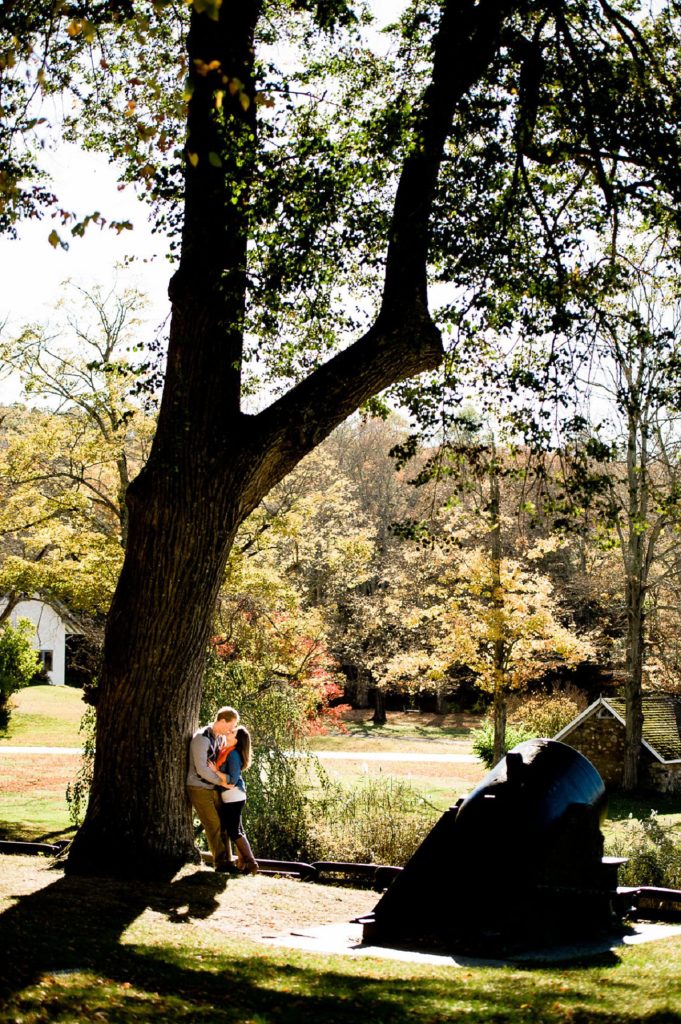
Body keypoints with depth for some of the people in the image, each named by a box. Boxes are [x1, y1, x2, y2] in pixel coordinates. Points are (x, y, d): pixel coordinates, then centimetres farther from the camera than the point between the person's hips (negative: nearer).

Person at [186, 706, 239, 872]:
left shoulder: (221, 737, 7)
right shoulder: (202, 738, -19)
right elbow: (201, 769, -22)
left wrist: (229, 743, -9)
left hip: (213, 788, 8)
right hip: (199, 789, -8)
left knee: (222, 825, 6)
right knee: (213, 826, -5)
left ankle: (227, 861, 10)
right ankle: (220, 863, 1)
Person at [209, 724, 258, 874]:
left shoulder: (233, 754, -19)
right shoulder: (228, 751, 9)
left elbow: (232, 780, -22)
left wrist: (215, 771, -23)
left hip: (233, 797, -10)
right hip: (231, 797, 10)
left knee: (234, 832, -6)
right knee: (236, 830, 14)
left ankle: (251, 863, -3)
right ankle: (242, 862, 19)